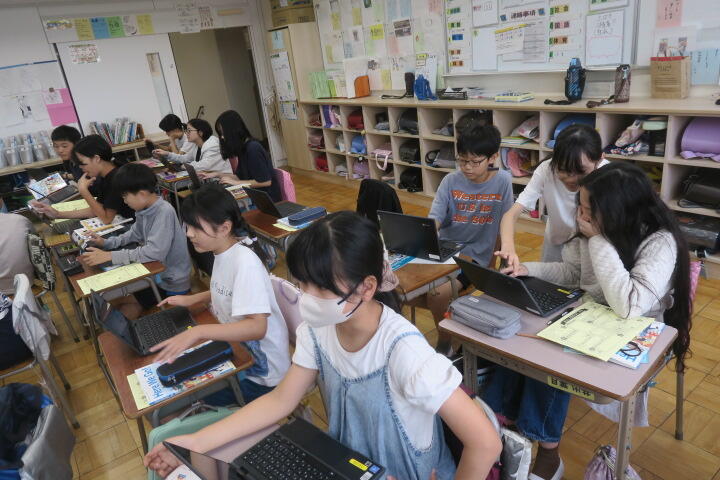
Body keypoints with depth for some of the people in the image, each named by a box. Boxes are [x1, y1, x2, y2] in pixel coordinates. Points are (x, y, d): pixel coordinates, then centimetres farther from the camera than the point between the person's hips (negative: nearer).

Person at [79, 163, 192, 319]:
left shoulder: (164, 212, -26)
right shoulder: (144, 209, 0)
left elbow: (154, 252, -33)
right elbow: (135, 234, 16)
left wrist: (109, 256, -30)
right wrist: (106, 242, 1)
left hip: (171, 283, -8)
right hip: (157, 272, 8)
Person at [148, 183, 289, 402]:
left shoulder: (244, 262, -27)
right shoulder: (222, 252, 0)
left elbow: (257, 327, -35)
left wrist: (199, 331, -43)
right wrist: (193, 299, 6)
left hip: (261, 371, -8)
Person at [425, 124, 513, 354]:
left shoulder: (502, 180, -6)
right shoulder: (451, 181, -1)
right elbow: (434, 219, -8)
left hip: (475, 255, -3)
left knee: (438, 292, -25)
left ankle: (444, 342, 4)